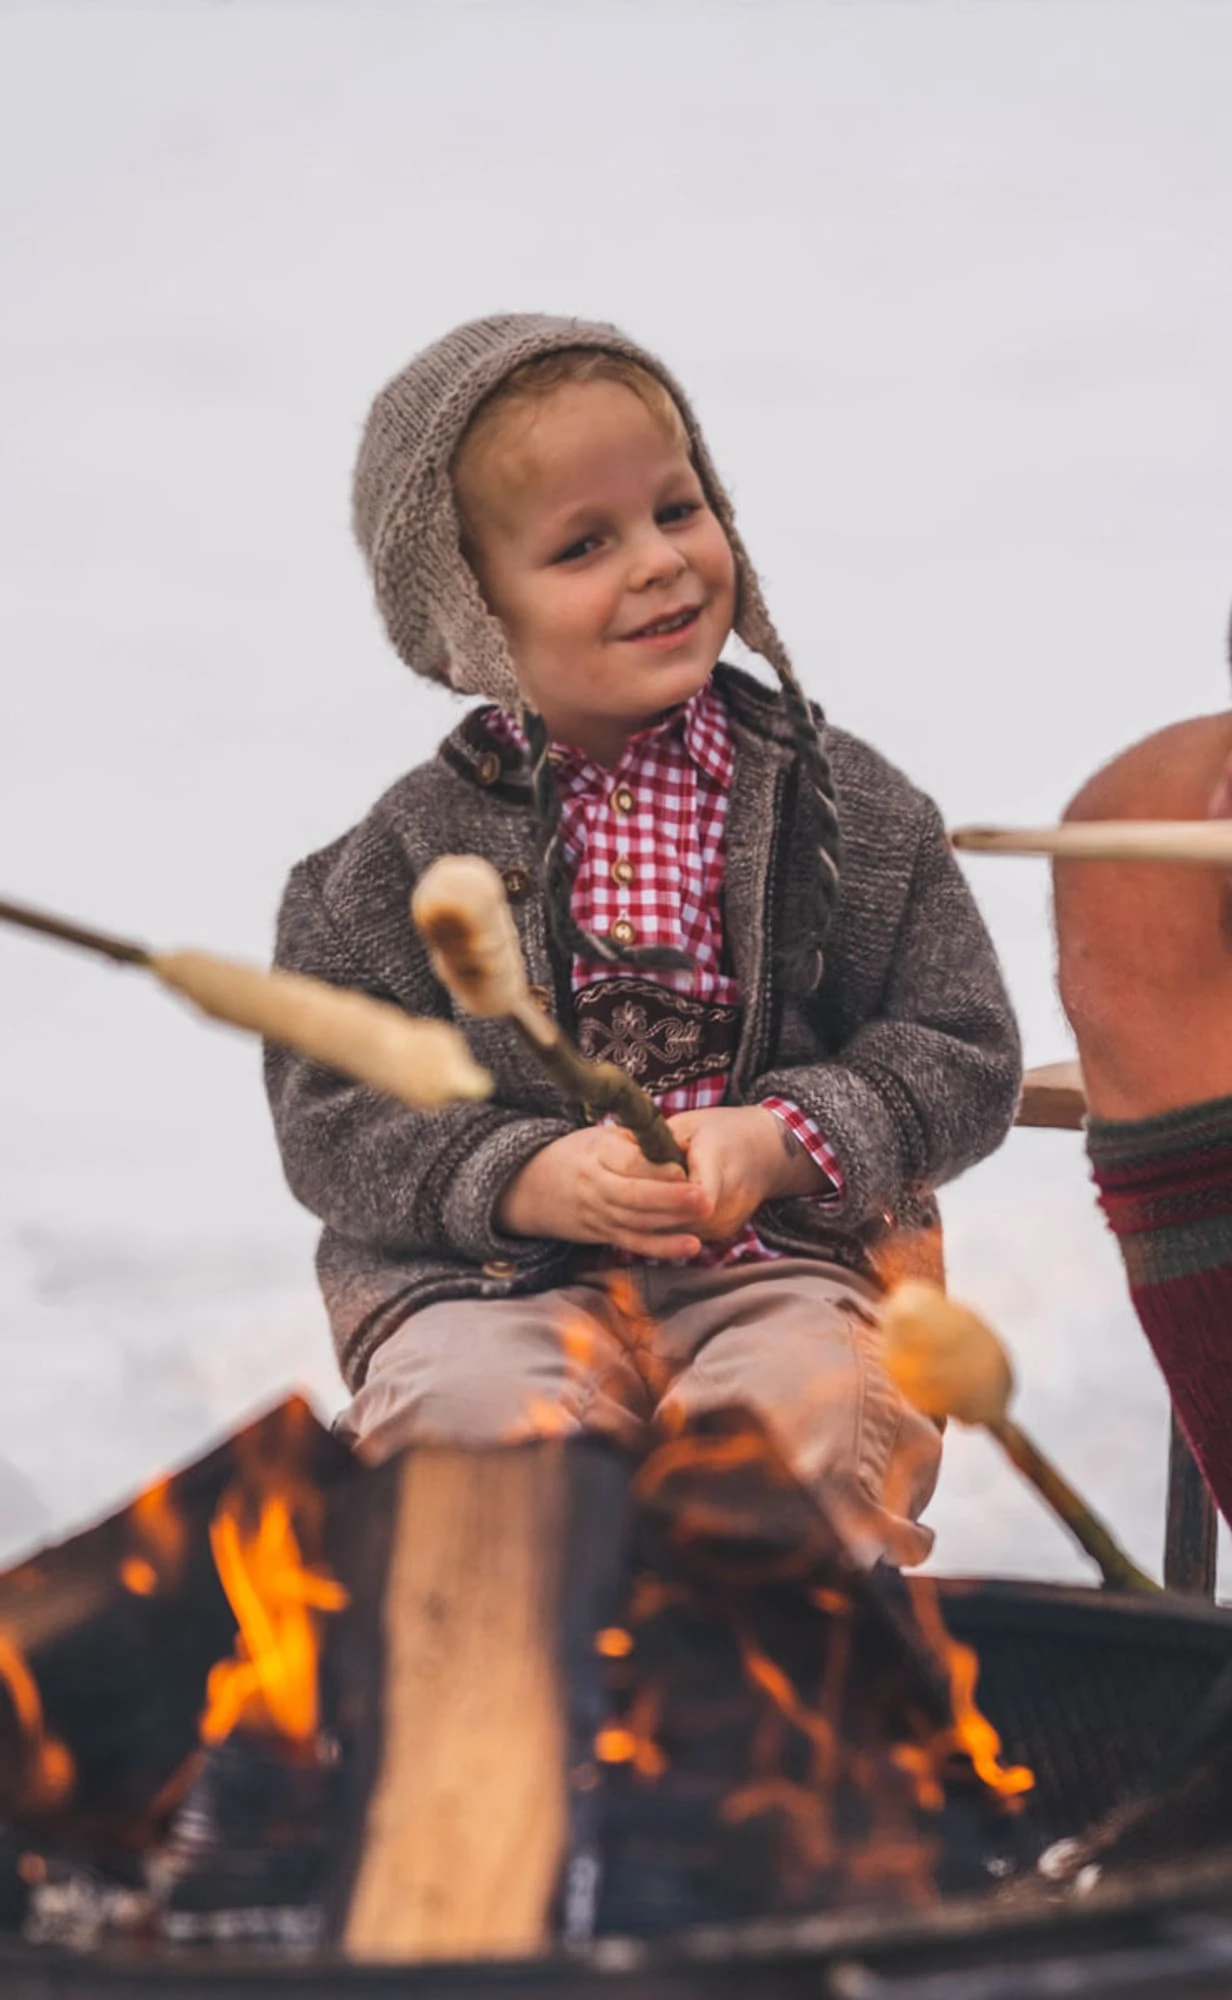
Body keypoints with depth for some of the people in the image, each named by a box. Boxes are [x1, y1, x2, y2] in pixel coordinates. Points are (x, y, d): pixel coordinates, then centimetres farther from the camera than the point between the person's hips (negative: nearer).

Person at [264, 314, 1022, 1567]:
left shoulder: (846, 806, 7)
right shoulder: (409, 849, 6)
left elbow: (962, 1055, 6)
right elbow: (326, 1111, 2)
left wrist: (779, 1144, -12)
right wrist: (525, 1178, -15)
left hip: (781, 1258, 0)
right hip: (485, 1281, 0)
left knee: (816, 1410, -32)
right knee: (473, 1419, -32)